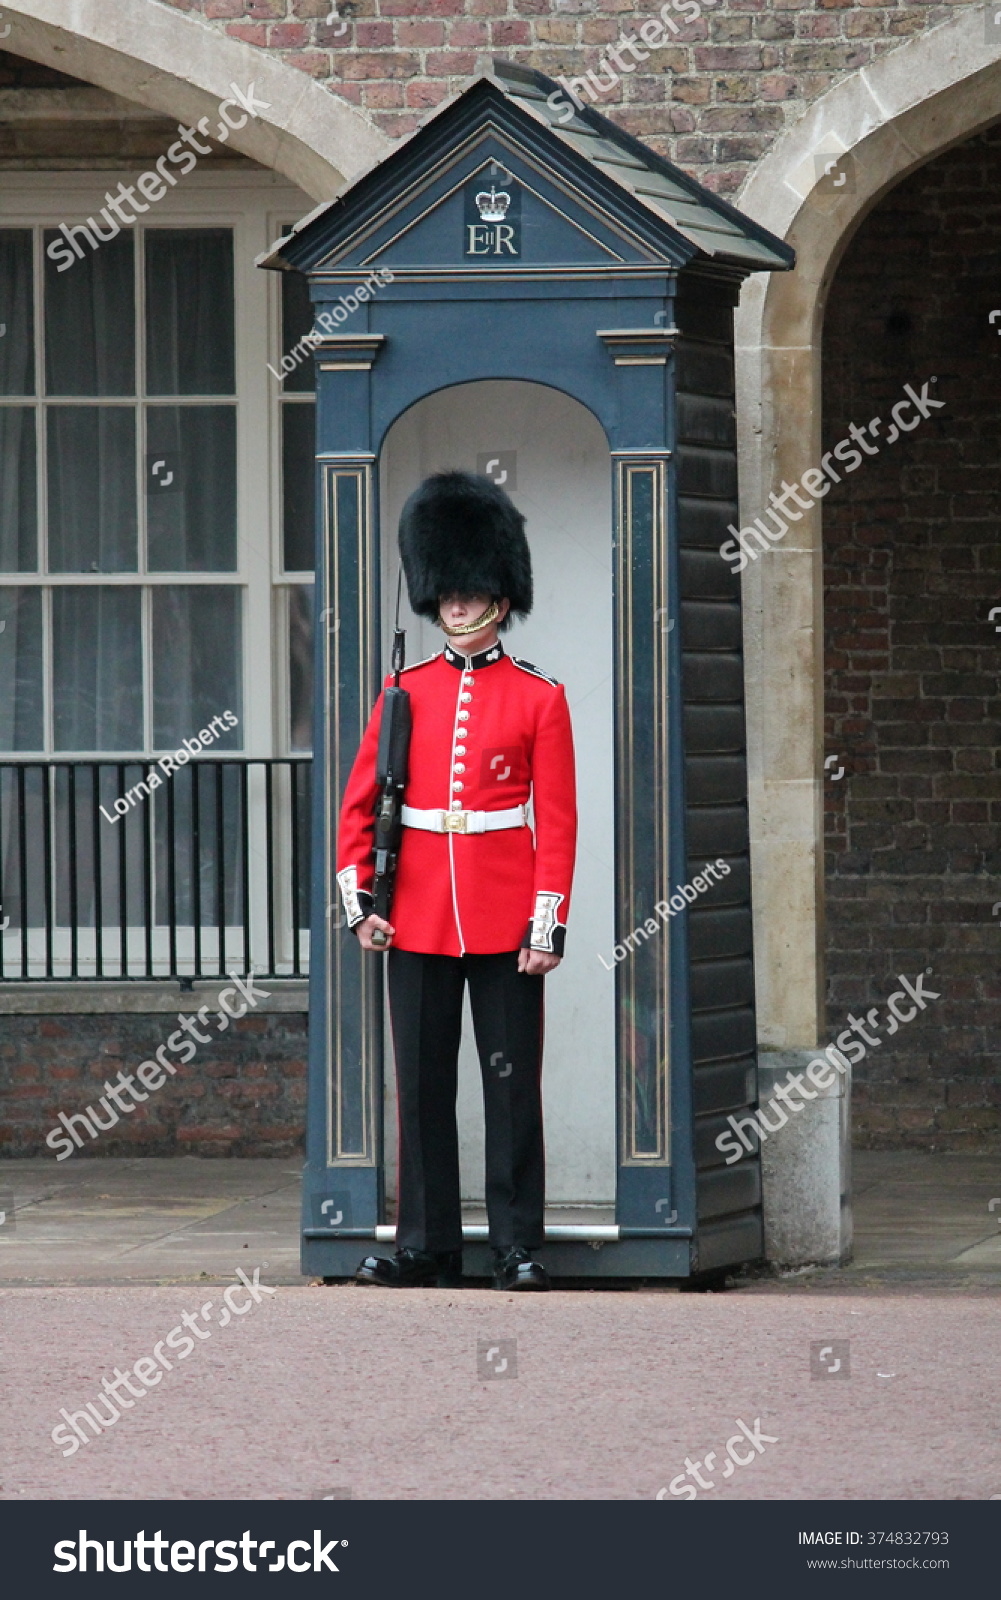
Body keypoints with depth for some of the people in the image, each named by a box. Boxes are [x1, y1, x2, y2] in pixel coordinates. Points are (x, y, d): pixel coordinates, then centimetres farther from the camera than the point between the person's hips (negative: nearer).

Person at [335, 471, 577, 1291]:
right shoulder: (405, 693, 7)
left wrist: (548, 923, -9)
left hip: (506, 926, -2)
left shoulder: (539, 698, 0)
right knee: (423, 1085, 5)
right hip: (418, 920, 3)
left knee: (512, 1084, 1)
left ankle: (519, 1246, 7)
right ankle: (427, 1245, 11)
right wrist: (359, 900, 0)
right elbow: (359, 805, 10)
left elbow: (558, 821, -2)